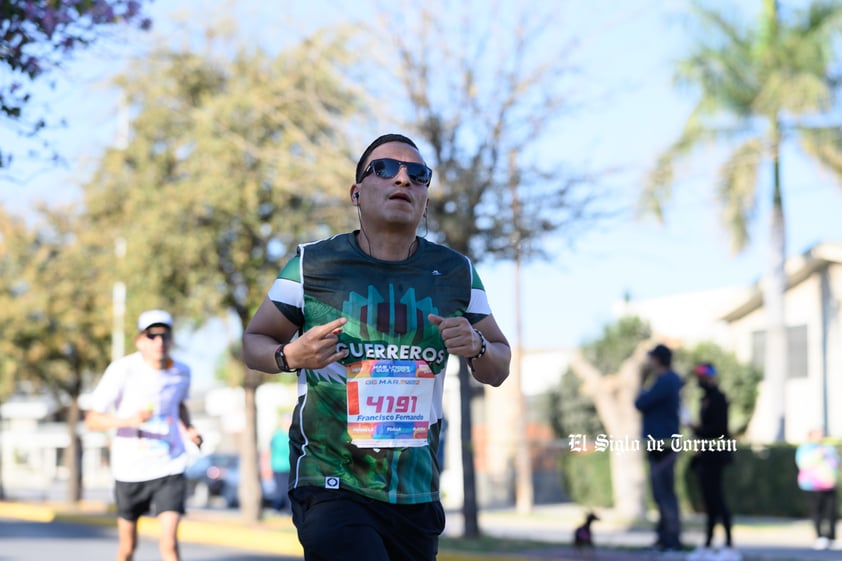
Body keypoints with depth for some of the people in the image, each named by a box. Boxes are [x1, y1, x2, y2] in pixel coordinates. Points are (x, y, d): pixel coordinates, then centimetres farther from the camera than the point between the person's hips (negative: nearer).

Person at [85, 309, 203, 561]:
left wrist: (189, 429, 1)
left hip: (169, 467, 1)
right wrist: (129, 420, -32)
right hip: (130, 471, -1)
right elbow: (92, 419, -14)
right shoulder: (122, 370, -14)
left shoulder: (182, 372, -2)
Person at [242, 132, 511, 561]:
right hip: (331, 488, -4)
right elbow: (254, 341, 7)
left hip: (417, 494, 4)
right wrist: (291, 356, -15)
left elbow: (498, 371, 14)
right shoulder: (314, 264, -1)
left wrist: (476, 348, -9)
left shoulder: (455, 273, 7)